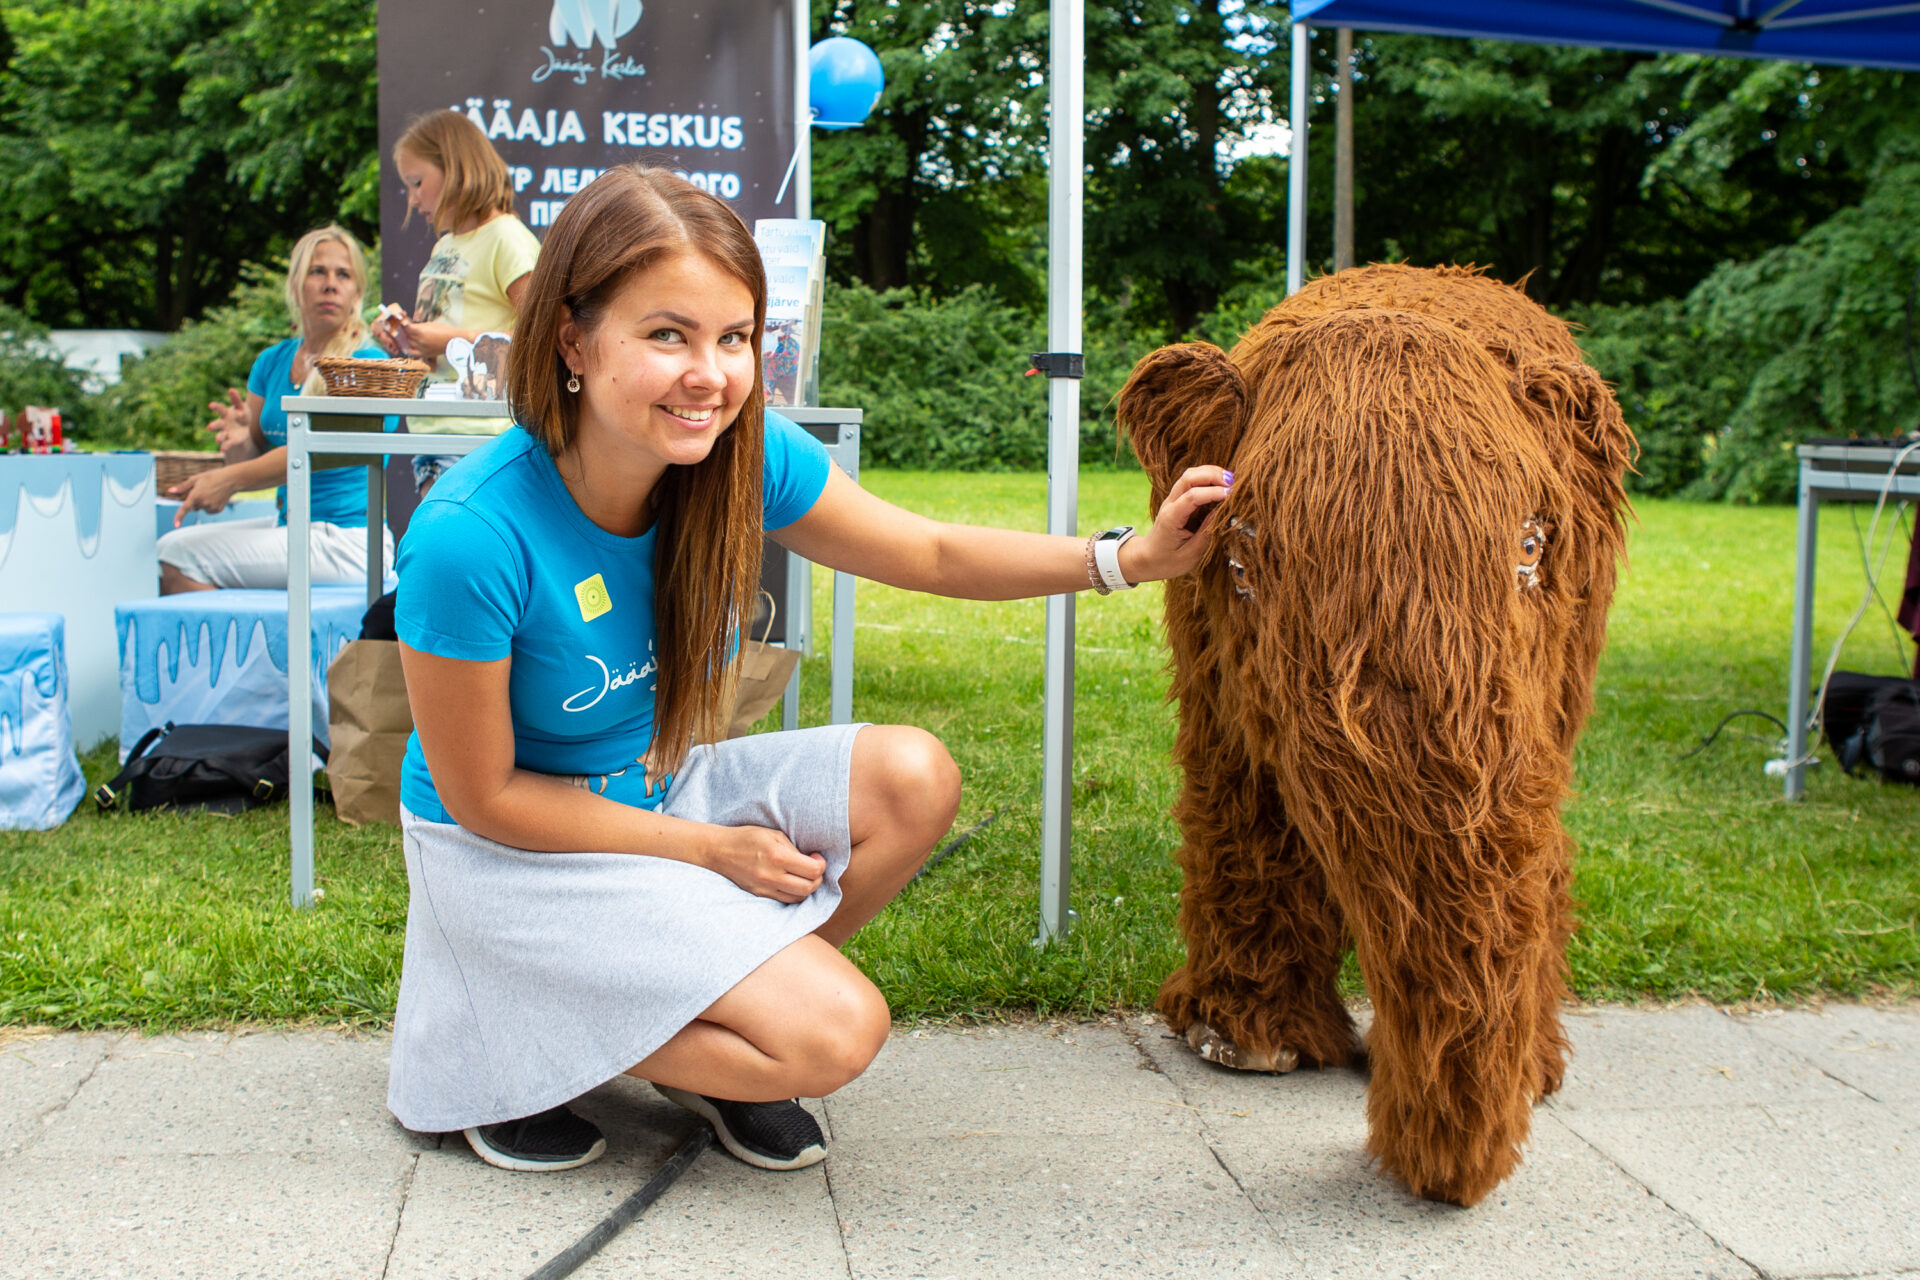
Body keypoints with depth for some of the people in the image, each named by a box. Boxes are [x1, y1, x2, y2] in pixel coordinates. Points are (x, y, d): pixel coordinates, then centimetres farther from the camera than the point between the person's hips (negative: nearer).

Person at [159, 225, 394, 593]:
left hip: (346, 540, -7)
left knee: (178, 560, -16)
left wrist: (232, 478, -33)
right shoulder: (273, 361, 14)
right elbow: (248, 460, 15)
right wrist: (239, 439, -9)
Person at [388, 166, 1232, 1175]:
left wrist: (1126, 558, -15)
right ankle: (518, 1042, 2)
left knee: (913, 779, -13)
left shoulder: (747, 457, -15)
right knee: (832, 1035, -19)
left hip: (660, 788, 6)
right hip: (513, 846, -6)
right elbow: (484, 795, -19)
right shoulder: (471, 539, -30)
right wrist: (713, 850, -15)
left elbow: (934, 555, -1)